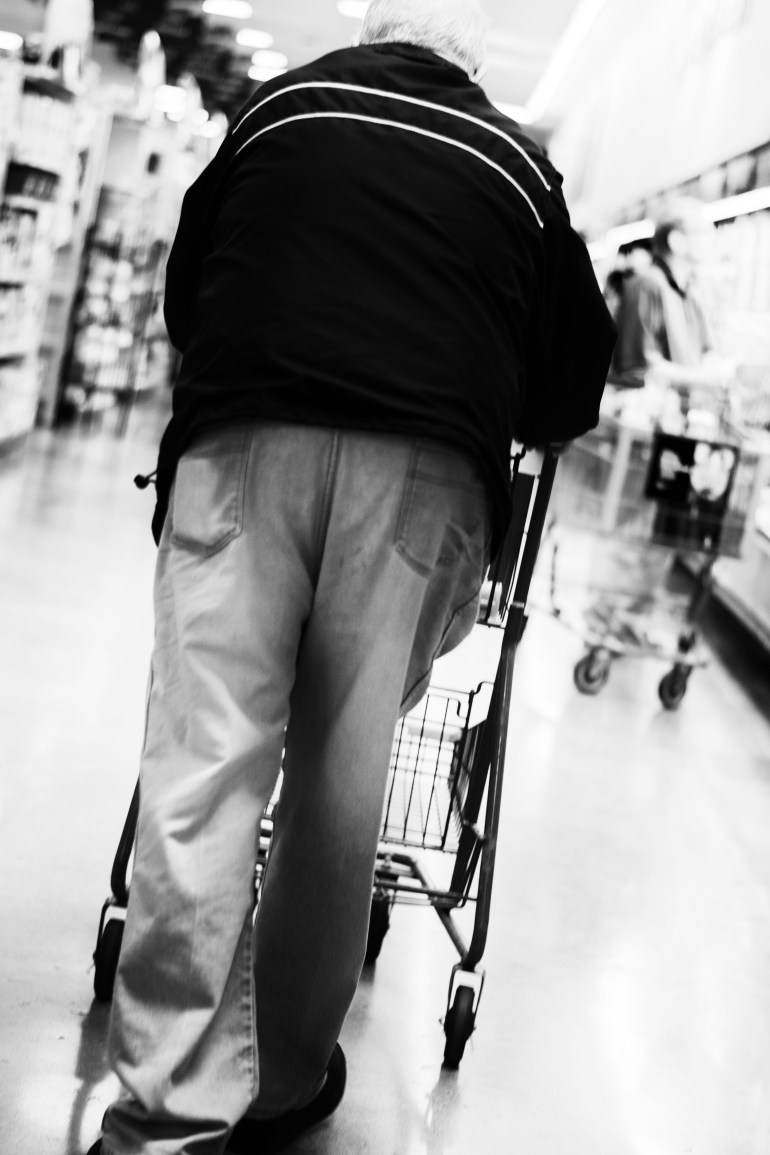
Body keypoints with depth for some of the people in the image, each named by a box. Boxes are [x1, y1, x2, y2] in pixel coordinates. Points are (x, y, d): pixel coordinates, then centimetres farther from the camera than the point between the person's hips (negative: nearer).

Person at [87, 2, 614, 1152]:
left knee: (208, 764, -2)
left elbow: (184, 287, 27)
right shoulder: (519, 162, 21)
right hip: (426, 468, 1)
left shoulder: (283, 102, 20)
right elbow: (578, 376, 22)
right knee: (341, 778, 6)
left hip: (247, 440, 0)